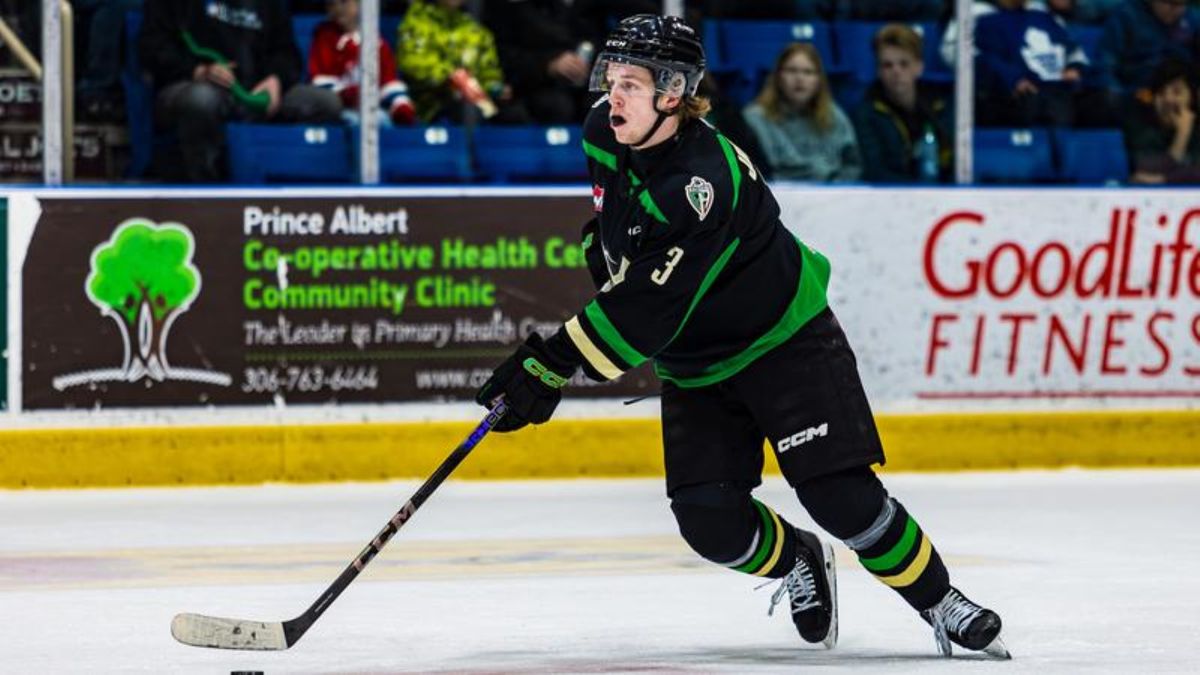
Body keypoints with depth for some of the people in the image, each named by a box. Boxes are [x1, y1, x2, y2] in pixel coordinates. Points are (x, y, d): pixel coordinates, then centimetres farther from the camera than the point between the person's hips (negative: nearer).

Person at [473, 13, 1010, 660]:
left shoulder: (702, 182, -34)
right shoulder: (605, 135, -9)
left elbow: (648, 311, -37)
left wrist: (552, 365, -37)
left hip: (785, 341, -7)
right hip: (692, 365, 7)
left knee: (841, 496, -16)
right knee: (710, 520, -9)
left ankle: (944, 605, 4)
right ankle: (797, 563, 23)